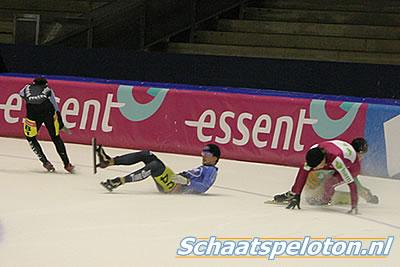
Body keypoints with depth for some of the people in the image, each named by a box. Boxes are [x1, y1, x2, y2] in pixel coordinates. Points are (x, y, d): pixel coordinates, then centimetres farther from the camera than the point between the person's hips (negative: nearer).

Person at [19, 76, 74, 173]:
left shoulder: (27, 87, 31)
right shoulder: (48, 90, 29)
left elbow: (21, 94, 53)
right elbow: (56, 107, 28)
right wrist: (60, 124, 35)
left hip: (32, 112, -1)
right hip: (48, 112, 1)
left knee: (31, 138, 20)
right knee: (55, 137, 15)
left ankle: (46, 162, 13)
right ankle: (67, 165, 15)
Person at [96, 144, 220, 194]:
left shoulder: (211, 170, 2)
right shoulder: (202, 168, 31)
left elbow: (203, 187, -15)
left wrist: (186, 181, -25)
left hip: (177, 187, -10)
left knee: (155, 165, -32)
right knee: (146, 154, 0)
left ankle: (120, 181, -38)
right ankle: (108, 161, -13)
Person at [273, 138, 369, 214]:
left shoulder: (336, 159, -44)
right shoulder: (314, 150, -28)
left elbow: (351, 183, -40)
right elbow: (304, 170, -18)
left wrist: (354, 207, -39)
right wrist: (296, 195, -19)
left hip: (352, 167, -6)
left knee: (329, 183, -29)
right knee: (305, 169, -8)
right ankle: (292, 194, 10)